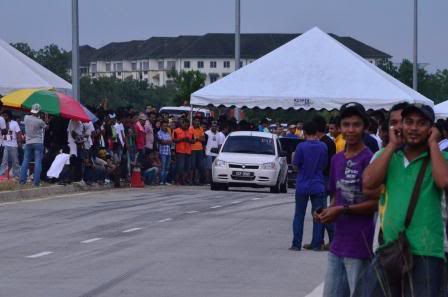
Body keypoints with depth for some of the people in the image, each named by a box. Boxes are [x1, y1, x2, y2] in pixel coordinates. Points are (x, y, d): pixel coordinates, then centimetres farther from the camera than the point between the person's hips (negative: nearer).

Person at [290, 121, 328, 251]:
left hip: (302, 186, -2)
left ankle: (296, 244, 5)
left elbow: (295, 164, -6)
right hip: (318, 186, 2)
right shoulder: (323, 146, -3)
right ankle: (316, 244, 5)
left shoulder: (301, 146, -13)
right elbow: (325, 165, 6)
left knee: (299, 216, 7)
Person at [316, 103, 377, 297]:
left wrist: (342, 210, -17)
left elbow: (377, 202, -12)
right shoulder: (337, 159, 13)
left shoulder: (369, 159, -10)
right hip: (337, 243, 7)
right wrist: (327, 213, 1)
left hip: (359, 245, -7)